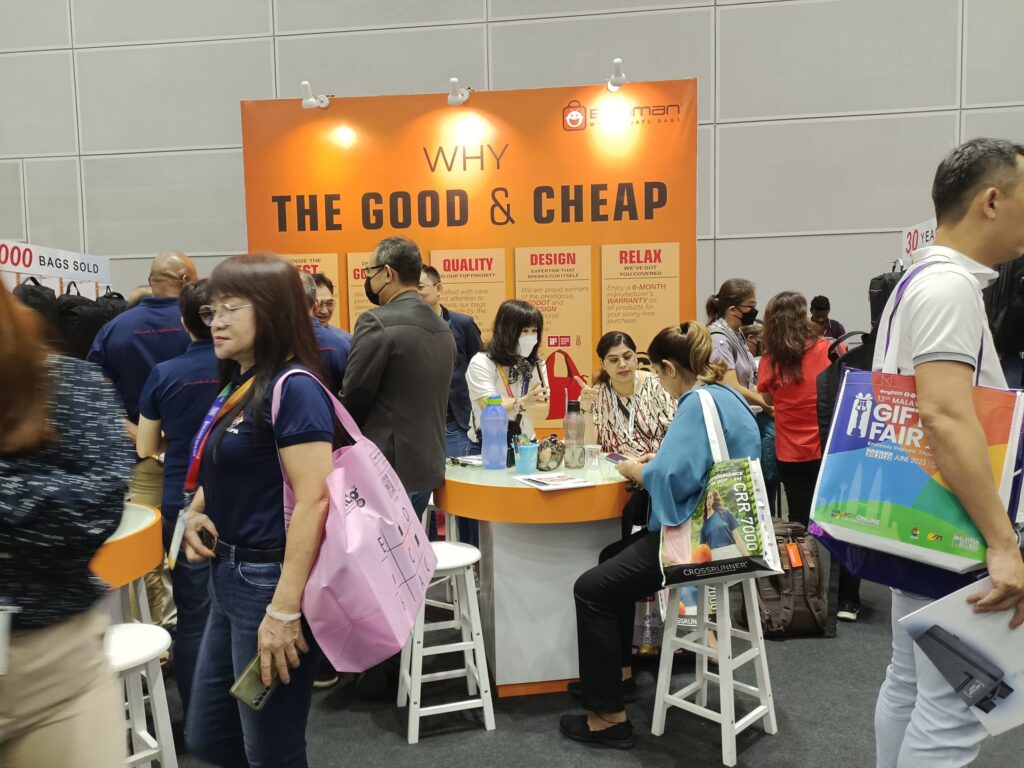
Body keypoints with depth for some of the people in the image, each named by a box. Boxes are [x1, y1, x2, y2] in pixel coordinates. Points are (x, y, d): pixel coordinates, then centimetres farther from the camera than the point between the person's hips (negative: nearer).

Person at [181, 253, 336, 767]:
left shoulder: (294, 387, -17)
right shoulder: (236, 386, 10)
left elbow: (314, 500, -24)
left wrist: (286, 609, -26)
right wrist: (196, 513, 2)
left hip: (273, 580, -9)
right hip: (229, 577, 9)